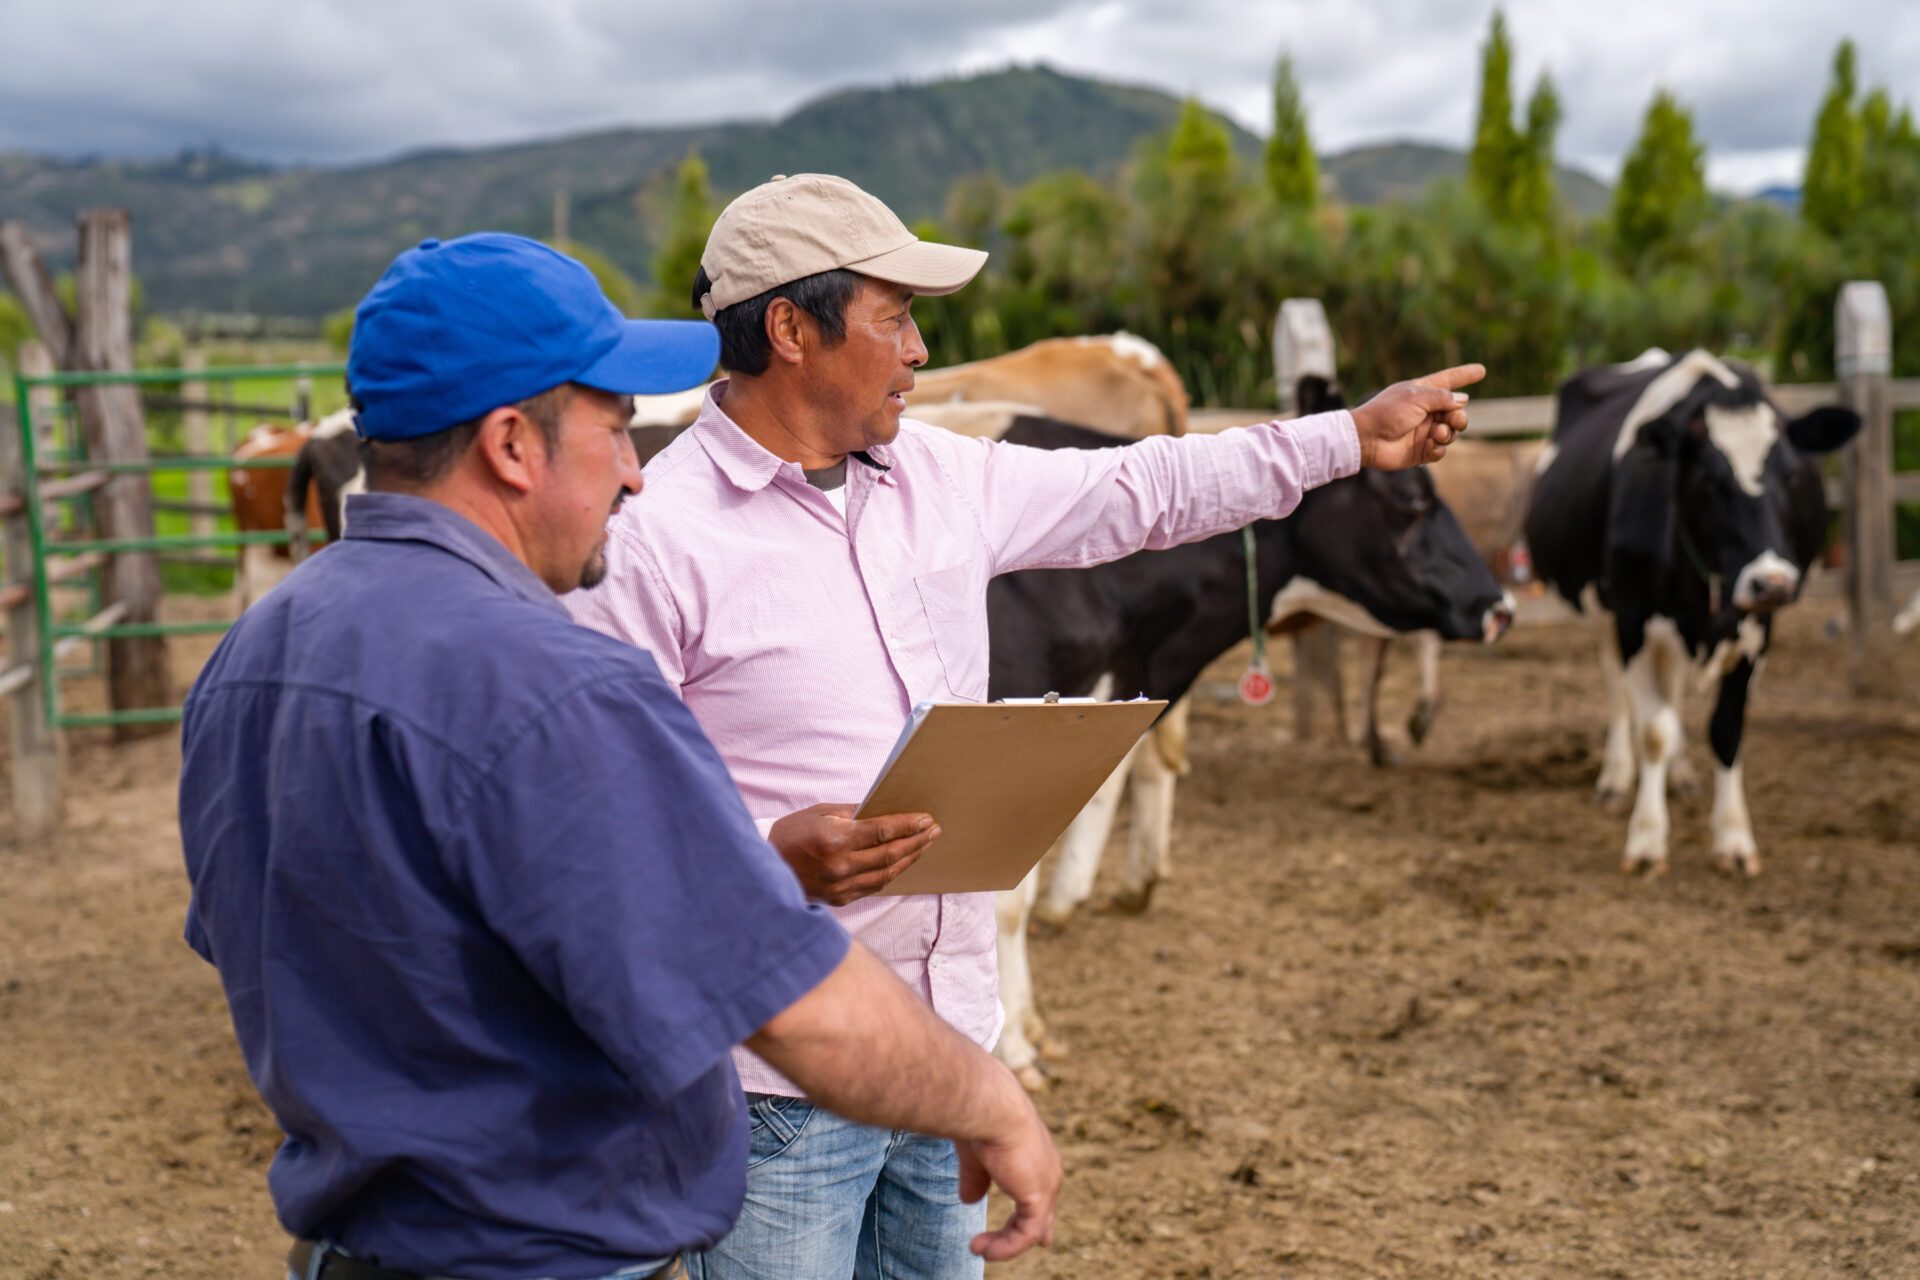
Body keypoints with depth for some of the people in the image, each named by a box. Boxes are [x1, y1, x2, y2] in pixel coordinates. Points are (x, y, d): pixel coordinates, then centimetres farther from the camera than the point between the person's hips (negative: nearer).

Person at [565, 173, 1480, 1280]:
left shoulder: (942, 477, 8)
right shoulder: (656, 540, -14)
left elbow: (1141, 491, 20)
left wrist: (1353, 437, 22)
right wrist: (770, 857, -29)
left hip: (951, 1050, 7)